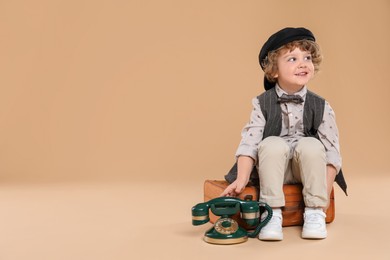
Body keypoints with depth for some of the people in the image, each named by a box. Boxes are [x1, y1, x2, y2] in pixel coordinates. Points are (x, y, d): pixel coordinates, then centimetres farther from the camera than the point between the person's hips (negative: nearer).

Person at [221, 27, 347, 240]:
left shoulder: (321, 107, -7)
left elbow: (332, 153, -9)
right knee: (272, 144, -31)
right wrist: (242, 179, -26)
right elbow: (249, 143, -13)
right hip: (273, 166, 0)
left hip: (307, 166, 1)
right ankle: (272, 213, -24)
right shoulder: (262, 104, -6)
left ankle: (314, 211, -17)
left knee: (311, 145, -29)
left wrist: (322, 197, -17)